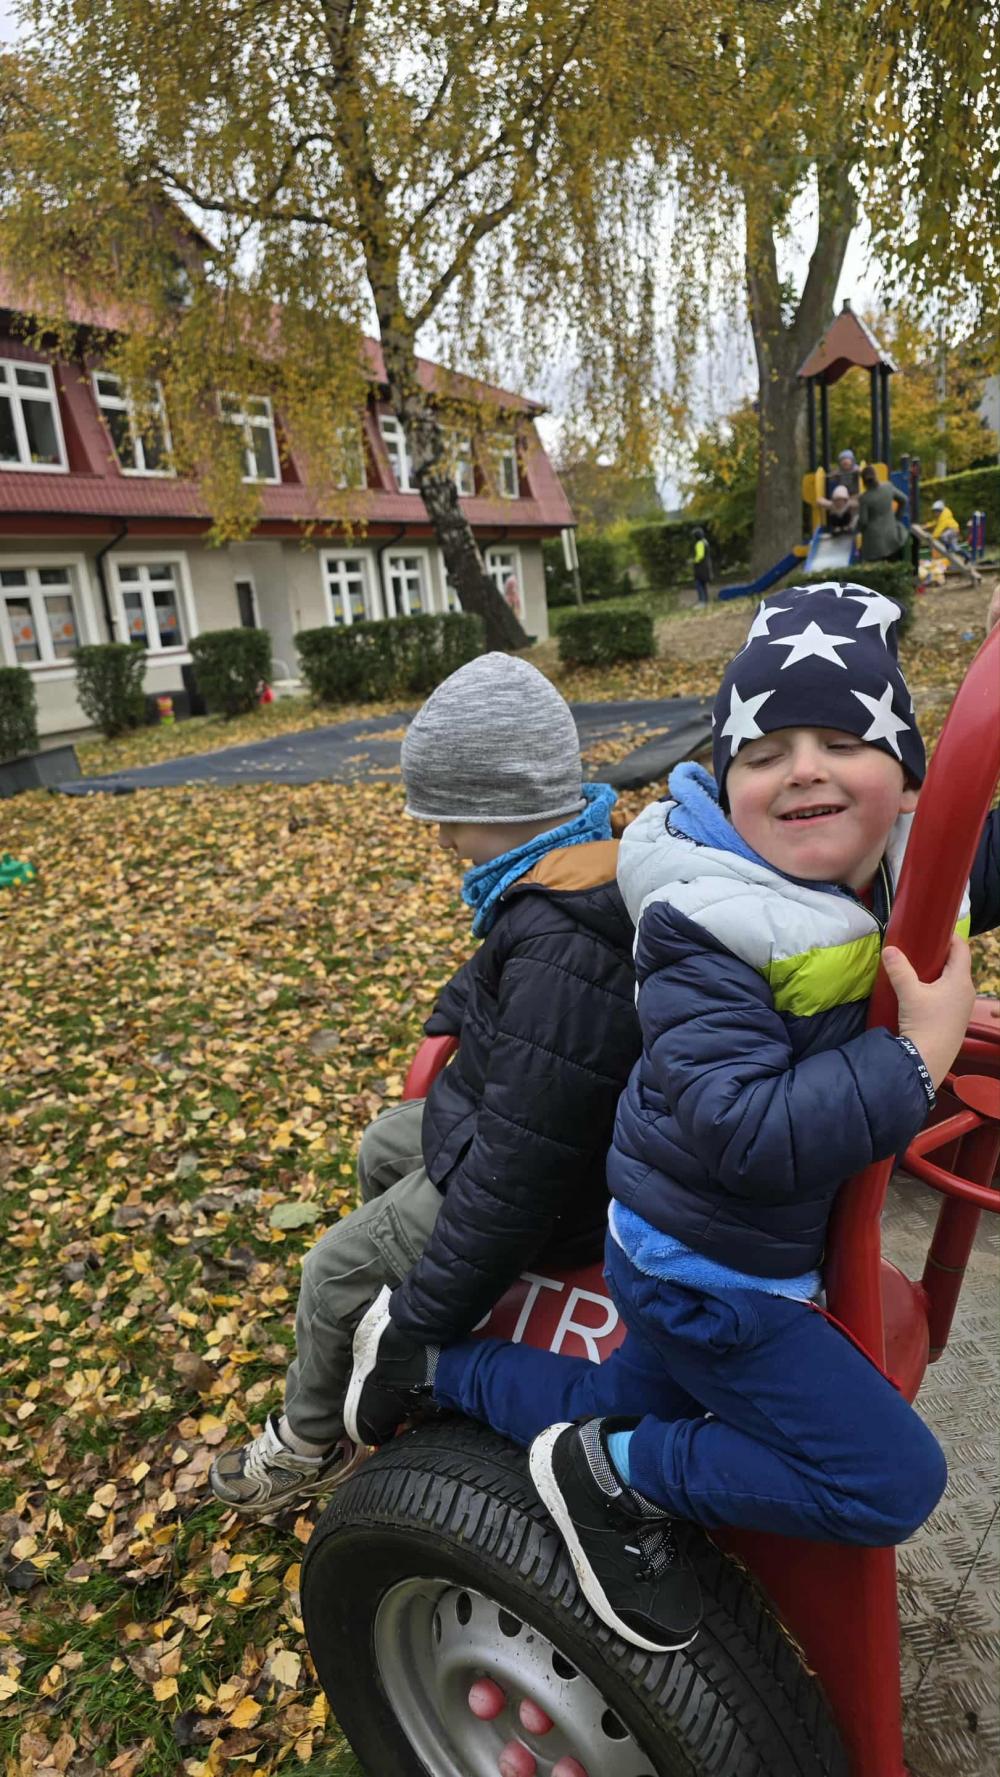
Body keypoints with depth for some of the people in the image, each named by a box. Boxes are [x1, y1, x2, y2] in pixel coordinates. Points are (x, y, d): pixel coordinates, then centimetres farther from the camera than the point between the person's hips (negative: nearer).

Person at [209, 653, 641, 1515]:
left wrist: (423, 1321, -25)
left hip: (543, 1192, -9)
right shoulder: (595, 866, -6)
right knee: (383, 1148, 26)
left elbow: (517, 1176, -34)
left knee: (336, 1274, 3)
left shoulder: (561, 957, -38)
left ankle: (311, 1441, 31)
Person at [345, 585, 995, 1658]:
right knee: (888, 1481, -3)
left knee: (627, 1411, 25)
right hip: (703, 1272, -8)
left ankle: (433, 1360, 36)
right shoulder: (704, 926, -28)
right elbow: (751, 1136, -35)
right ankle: (614, 1479, 6)